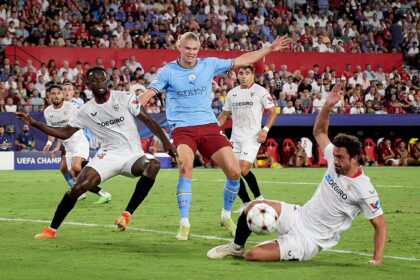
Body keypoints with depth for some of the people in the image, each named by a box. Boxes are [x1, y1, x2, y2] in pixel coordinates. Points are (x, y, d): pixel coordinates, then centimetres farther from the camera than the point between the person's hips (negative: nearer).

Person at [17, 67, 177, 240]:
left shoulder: (124, 98, -1)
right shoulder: (87, 110, 8)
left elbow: (148, 120, 1)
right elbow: (64, 133, 12)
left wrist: (166, 142, -6)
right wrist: (34, 123, 4)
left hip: (132, 155, -1)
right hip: (109, 154, 1)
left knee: (153, 164, -35)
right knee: (80, 186, -19)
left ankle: (128, 213, -24)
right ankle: (52, 229, -3)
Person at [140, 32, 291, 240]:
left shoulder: (209, 64, 6)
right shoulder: (168, 71, -2)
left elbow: (241, 60, 13)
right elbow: (147, 95, -7)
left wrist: (270, 49, 14)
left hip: (209, 127, 3)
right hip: (182, 128, -3)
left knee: (234, 171, -8)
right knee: (185, 167, -30)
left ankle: (226, 216, 17)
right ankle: (184, 224, -20)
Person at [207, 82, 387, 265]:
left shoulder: (363, 189, -20)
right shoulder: (335, 161, -2)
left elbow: (380, 224, -14)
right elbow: (319, 132, 10)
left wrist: (377, 259, -21)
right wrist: (327, 106, -8)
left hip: (309, 241, -7)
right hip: (298, 216, 7)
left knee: (252, 255, -20)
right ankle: (236, 247, 12)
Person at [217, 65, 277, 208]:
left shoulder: (260, 91, -2)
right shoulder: (232, 93, 12)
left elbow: (273, 112, 0)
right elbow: (224, 115, 20)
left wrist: (265, 129, -13)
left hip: (252, 137, -6)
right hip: (235, 138, 6)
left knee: (243, 169, -19)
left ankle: (259, 198, 0)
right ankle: (247, 203, 10)